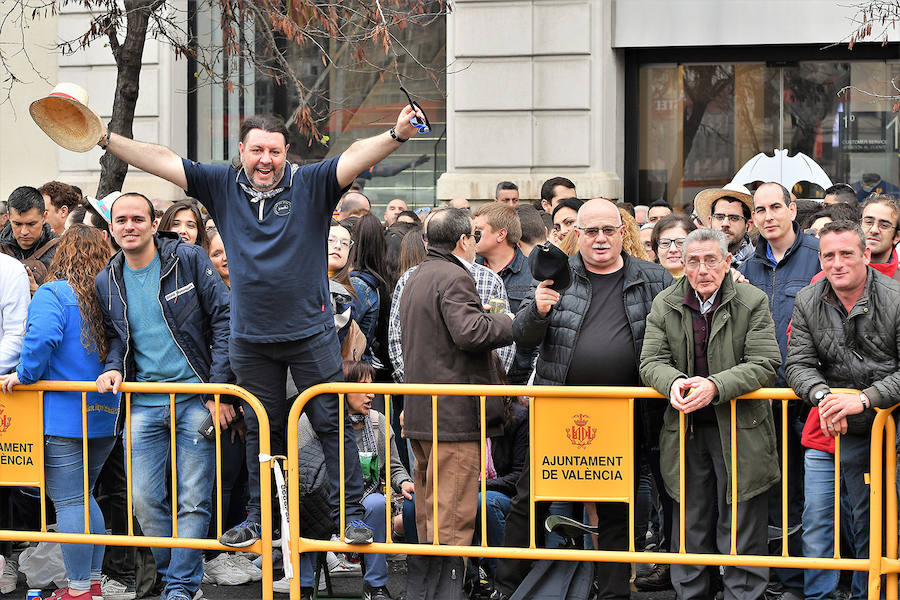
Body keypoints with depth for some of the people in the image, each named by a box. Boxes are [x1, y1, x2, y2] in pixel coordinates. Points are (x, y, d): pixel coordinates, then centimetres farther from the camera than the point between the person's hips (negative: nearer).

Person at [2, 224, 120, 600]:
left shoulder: (51, 295, -10)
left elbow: (41, 337, -25)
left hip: (63, 416, -7)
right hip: (106, 415, 7)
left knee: (68, 501, -1)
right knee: (83, 495, 19)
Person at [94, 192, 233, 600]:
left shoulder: (189, 260, -5)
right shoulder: (107, 282, 8)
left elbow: (224, 319, -4)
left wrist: (219, 388, -9)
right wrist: (114, 367, -2)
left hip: (196, 398, -4)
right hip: (143, 402, 4)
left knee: (193, 500, -3)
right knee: (143, 499, 2)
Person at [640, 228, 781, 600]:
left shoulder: (752, 303, -4)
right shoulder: (664, 306, 5)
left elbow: (764, 363, -12)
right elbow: (651, 361, 1)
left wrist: (715, 385, -25)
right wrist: (674, 382, -23)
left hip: (739, 432, -3)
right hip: (686, 433, 3)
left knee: (740, 533, 1)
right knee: (689, 529, 11)